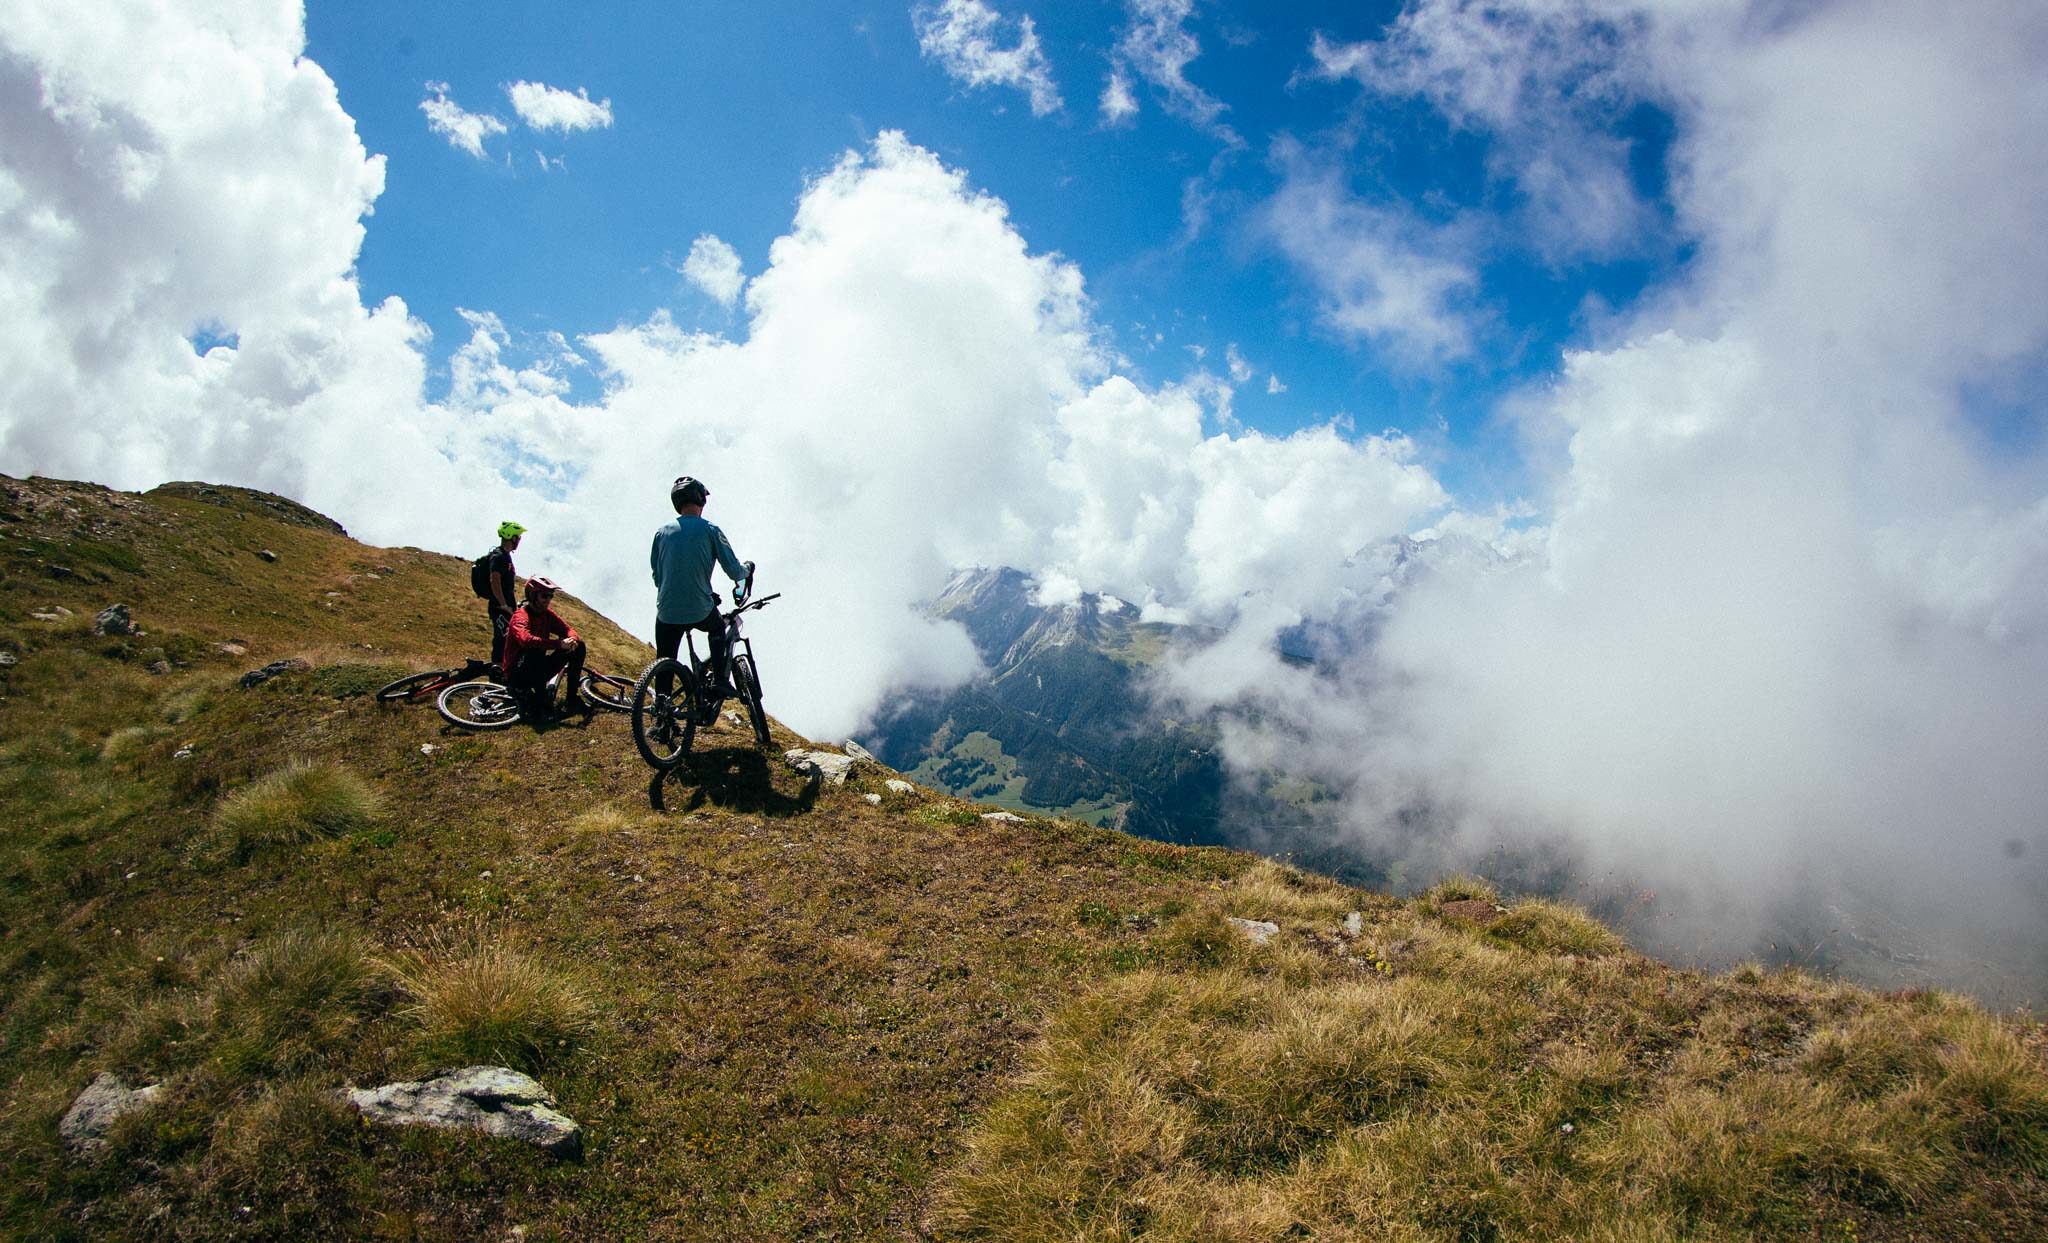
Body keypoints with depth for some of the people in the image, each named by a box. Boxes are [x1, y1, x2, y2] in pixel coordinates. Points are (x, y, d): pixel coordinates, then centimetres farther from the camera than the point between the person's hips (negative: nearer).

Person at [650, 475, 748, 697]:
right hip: (700, 611, -2)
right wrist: (747, 567, 18)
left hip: (667, 614, 2)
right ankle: (721, 681, 22)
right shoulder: (710, 531, -4)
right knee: (718, 630, 32)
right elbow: (734, 572, -4)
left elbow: (657, 577, 13)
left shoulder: (662, 533, 6)